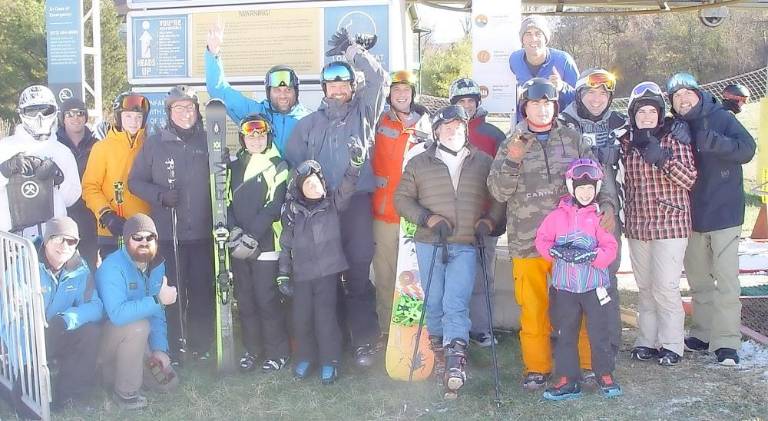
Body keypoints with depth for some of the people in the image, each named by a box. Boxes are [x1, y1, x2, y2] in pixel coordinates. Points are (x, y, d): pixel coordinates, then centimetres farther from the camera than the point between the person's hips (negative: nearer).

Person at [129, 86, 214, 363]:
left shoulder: (209, 142, 6)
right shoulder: (155, 144, 3)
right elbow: (135, 182, 7)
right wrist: (160, 195, -11)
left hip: (203, 233, 1)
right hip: (167, 234, -1)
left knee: (202, 290, 5)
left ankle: (201, 346, 20)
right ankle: (172, 348, 14)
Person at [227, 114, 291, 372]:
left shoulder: (278, 167, -1)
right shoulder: (234, 168, 15)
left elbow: (274, 207, -10)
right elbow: (227, 203, 7)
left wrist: (252, 235, -16)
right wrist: (235, 232, -9)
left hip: (266, 244, -5)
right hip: (239, 246, 5)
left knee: (267, 299, -5)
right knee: (245, 299, 9)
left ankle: (277, 351, 8)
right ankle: (251, 349, 21)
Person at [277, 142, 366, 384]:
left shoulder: (333, 205, 2)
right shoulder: (292, 213, 5)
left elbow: (347, 188, -15)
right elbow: (285, 246, 8)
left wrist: (355, 163, -31)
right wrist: (283, 275, 4)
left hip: (328, 271, -2)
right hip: (301, 274, 2)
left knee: (325, 316, -3)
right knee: (301, 318, 6)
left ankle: (329, 360, 13)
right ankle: (305, 357, 27)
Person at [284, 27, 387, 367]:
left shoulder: (363, 113, 14)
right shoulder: (309, 123, 19)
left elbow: (379, 79, 2)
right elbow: (292, 161, 15)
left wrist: (354, 51, 0)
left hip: (357, 202, -2)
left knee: (358, 270, -7)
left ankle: (364, 340, -2)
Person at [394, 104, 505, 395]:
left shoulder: (483, 162, 10)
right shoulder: (419, 164, 9)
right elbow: (402, 199, 6)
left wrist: (488, 221, -1)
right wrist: (428, 219, -7)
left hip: (465, 246, -1)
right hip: (429, 244, 1)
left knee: (456, 304, -12)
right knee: (434, 303, 9)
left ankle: (455, 362, -16)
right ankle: (439, 349, 29)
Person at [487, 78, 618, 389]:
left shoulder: (573, 140, 9)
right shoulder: (511, 145, 8)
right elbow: (498, 192, 1)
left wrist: (607, 205, -11)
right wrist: (512, 161, -15)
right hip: (527, 242, 0)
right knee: (533, 310, 4)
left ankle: (587, 363, 18)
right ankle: (537, 368, 17)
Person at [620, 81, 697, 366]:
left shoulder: (674, 138, -5)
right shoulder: (626, 142, 8)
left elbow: (689, 179, -11)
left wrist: (663, 159, -23)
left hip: (670, 223, -5)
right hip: (637, 225, 5)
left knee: (665, 286, -7)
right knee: (645, 287, 11)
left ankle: (671, 344, 5)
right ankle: (647, 341, 20)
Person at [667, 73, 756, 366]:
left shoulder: (722, 118, -6)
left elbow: (747, 149, -17)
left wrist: (712, 142, -31)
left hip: (724, 213, -5)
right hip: (692, 217, 5)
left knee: (726, 280, -7)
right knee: (698, 280, 14)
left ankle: (726, 342, -2)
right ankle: (703, 333, 26)